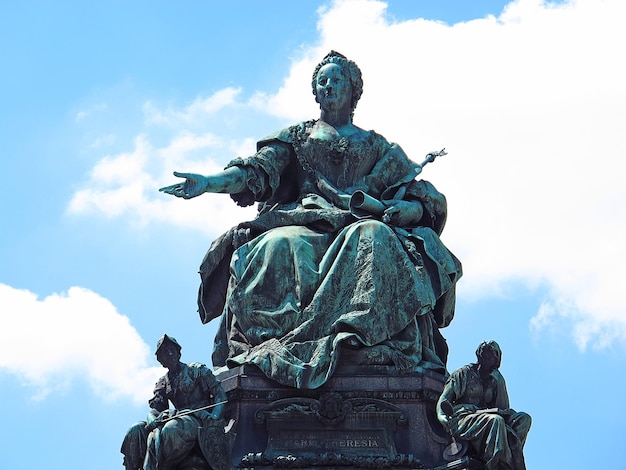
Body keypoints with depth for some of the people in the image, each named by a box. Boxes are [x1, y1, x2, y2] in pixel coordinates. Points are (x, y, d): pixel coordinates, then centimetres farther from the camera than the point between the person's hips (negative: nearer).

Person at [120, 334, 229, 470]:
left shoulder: (197, 370, 7)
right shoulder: (162, 383, 20)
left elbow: (220, 394, 1)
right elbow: (154, 409, 12)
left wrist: (214, 417, -18)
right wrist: (153, 419, -15)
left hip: (199, 418, -5)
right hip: (176, 418, 5)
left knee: (170, 430, -39)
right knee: (136, 430, -19)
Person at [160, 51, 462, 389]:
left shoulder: (377, 146, 25)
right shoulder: (296, 137, 26)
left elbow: (425, 199, 16)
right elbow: (257, 171, 8)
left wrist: (411, 209, -10)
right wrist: (210, 182, -11)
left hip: (360, 224, 0)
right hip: (304, 226, 0)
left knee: (374, 237, -37)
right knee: (279, 246, -35)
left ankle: (359, 338, -49)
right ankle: (282, 350, -47)